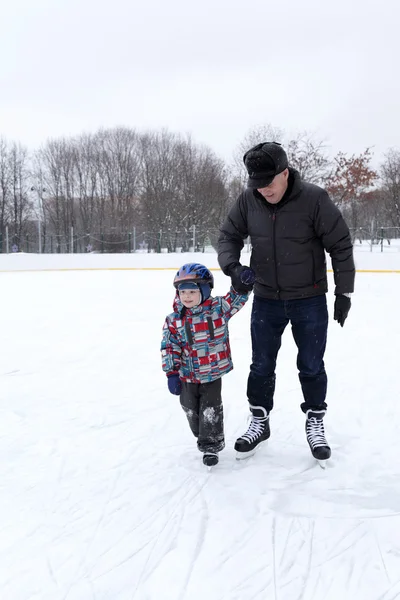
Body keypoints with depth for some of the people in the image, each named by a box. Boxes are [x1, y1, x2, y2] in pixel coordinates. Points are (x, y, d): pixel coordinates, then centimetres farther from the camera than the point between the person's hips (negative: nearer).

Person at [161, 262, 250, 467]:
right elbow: (169, 347, -5)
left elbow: (236, 299, -5)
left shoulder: (218, 308, -10)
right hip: (188, 376, 2)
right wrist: (172, 373, -8)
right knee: (191, 410, 17)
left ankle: (210, 446, 18)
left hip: (212, 374, -2)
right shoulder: (174, 320, -9)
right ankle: (204, 438, 41)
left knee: (211, 410, 1)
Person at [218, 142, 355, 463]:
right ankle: (259, 421, 30)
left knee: (311, 366, 9)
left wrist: (344, 291, -8)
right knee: (261, 365, 12)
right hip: (266, 299, 3)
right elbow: (229, 236, 3)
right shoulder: (248, 200, -10)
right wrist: (233, 266, -17)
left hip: (309, 300, -3)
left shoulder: (314, 199, -19)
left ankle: (315, 422, 29)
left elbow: (341, 245, -11)